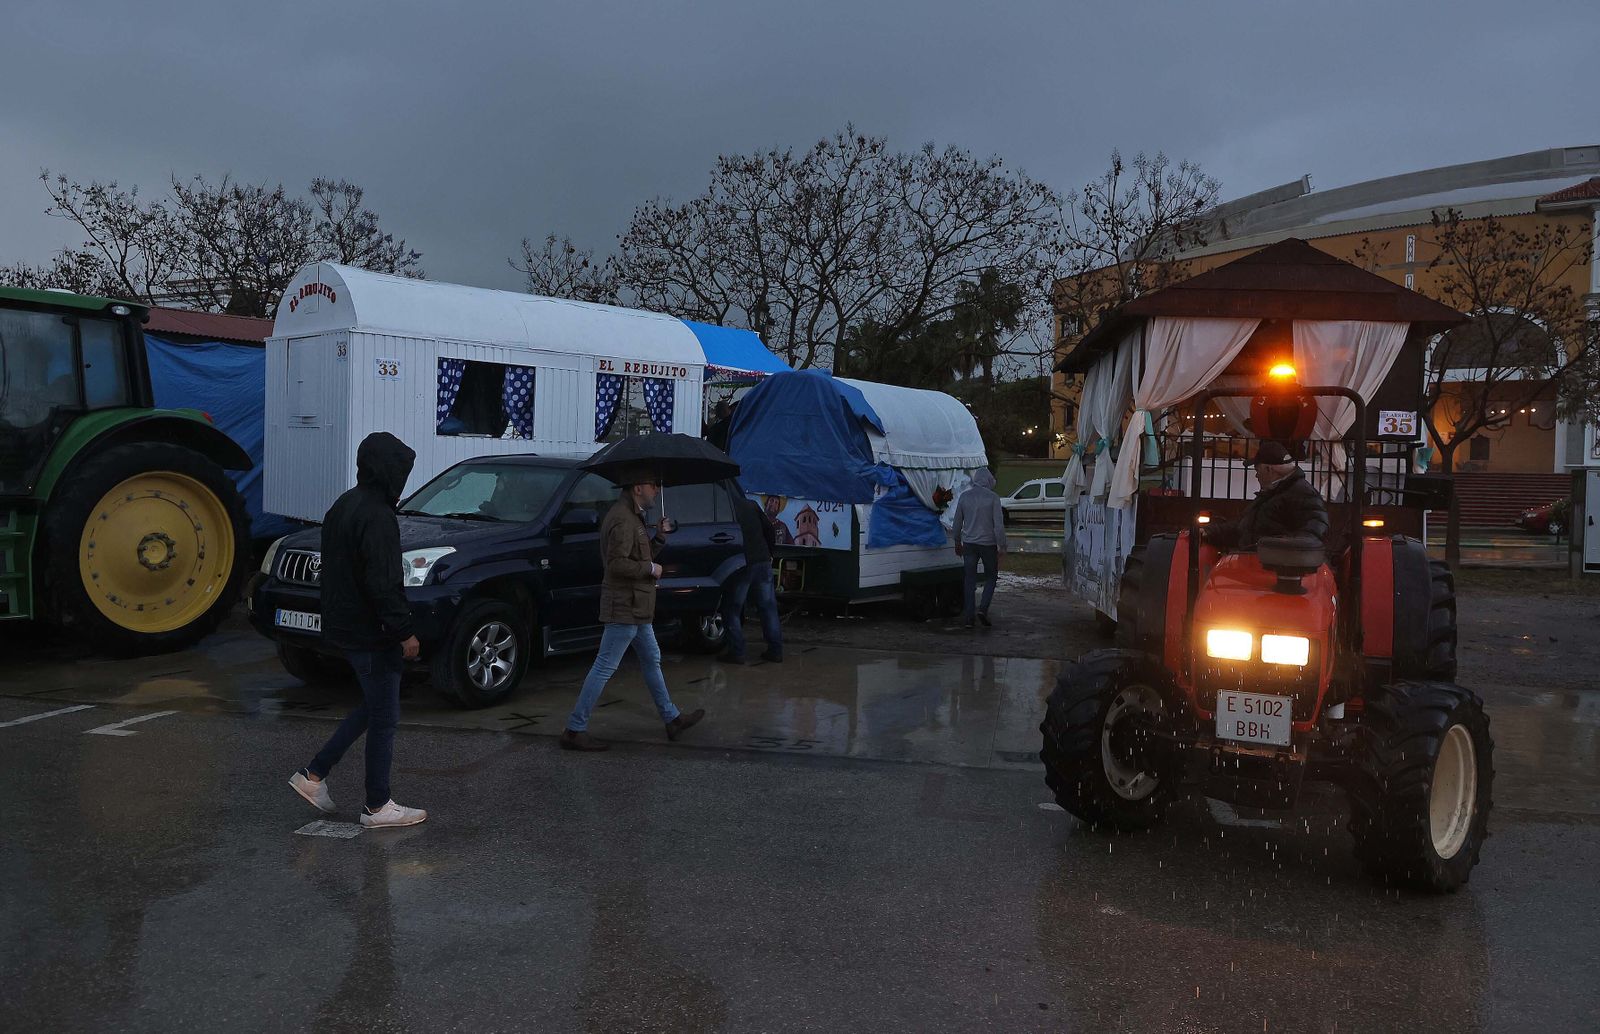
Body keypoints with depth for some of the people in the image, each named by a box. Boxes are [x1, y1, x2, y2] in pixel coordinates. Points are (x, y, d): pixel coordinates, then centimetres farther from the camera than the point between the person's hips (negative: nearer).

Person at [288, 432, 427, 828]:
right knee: (384, 717, 2)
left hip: (344, 627, 10)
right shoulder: (377, 517, -21)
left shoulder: (343, 506, 11)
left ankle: (314, 775, 22)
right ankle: (377, 807, 12)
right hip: (372, 634, -10)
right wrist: (404, 632, -19)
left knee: (373, 706, 22)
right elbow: (383, 584, -25)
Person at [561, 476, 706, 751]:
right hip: (625, 607, -11)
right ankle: (575, 730, -1)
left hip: (635, 607, 11)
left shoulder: (633, 517, 15)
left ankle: (672, 719, 30)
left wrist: (660, 537, 8)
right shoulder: (622, 519, -19)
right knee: (604, 668, -7)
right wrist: (651, 568, -15)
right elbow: (617, 564, -27)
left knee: (652, 661, 18)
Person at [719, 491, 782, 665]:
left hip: (742, 565, -5)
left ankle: (736, 652, 3)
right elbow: (770, 531, 12)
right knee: (768, 606, 10)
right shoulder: (751, 504, 11)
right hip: (763, 562, 5)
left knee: (732, 609, 7)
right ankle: (775, 650, 9)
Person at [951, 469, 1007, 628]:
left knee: (969, 579, 8)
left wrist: (957, 544, 21)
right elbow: (999, 524, -11)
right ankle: (983, 608, -5)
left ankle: (968, 617, 6)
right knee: (991, 577, 12)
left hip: (969, 544, 3)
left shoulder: (964, 497, 3)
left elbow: (957, 523, 10)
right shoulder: (993, 497, -8)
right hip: (988, 543, -3)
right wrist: (1002, 546, -4)